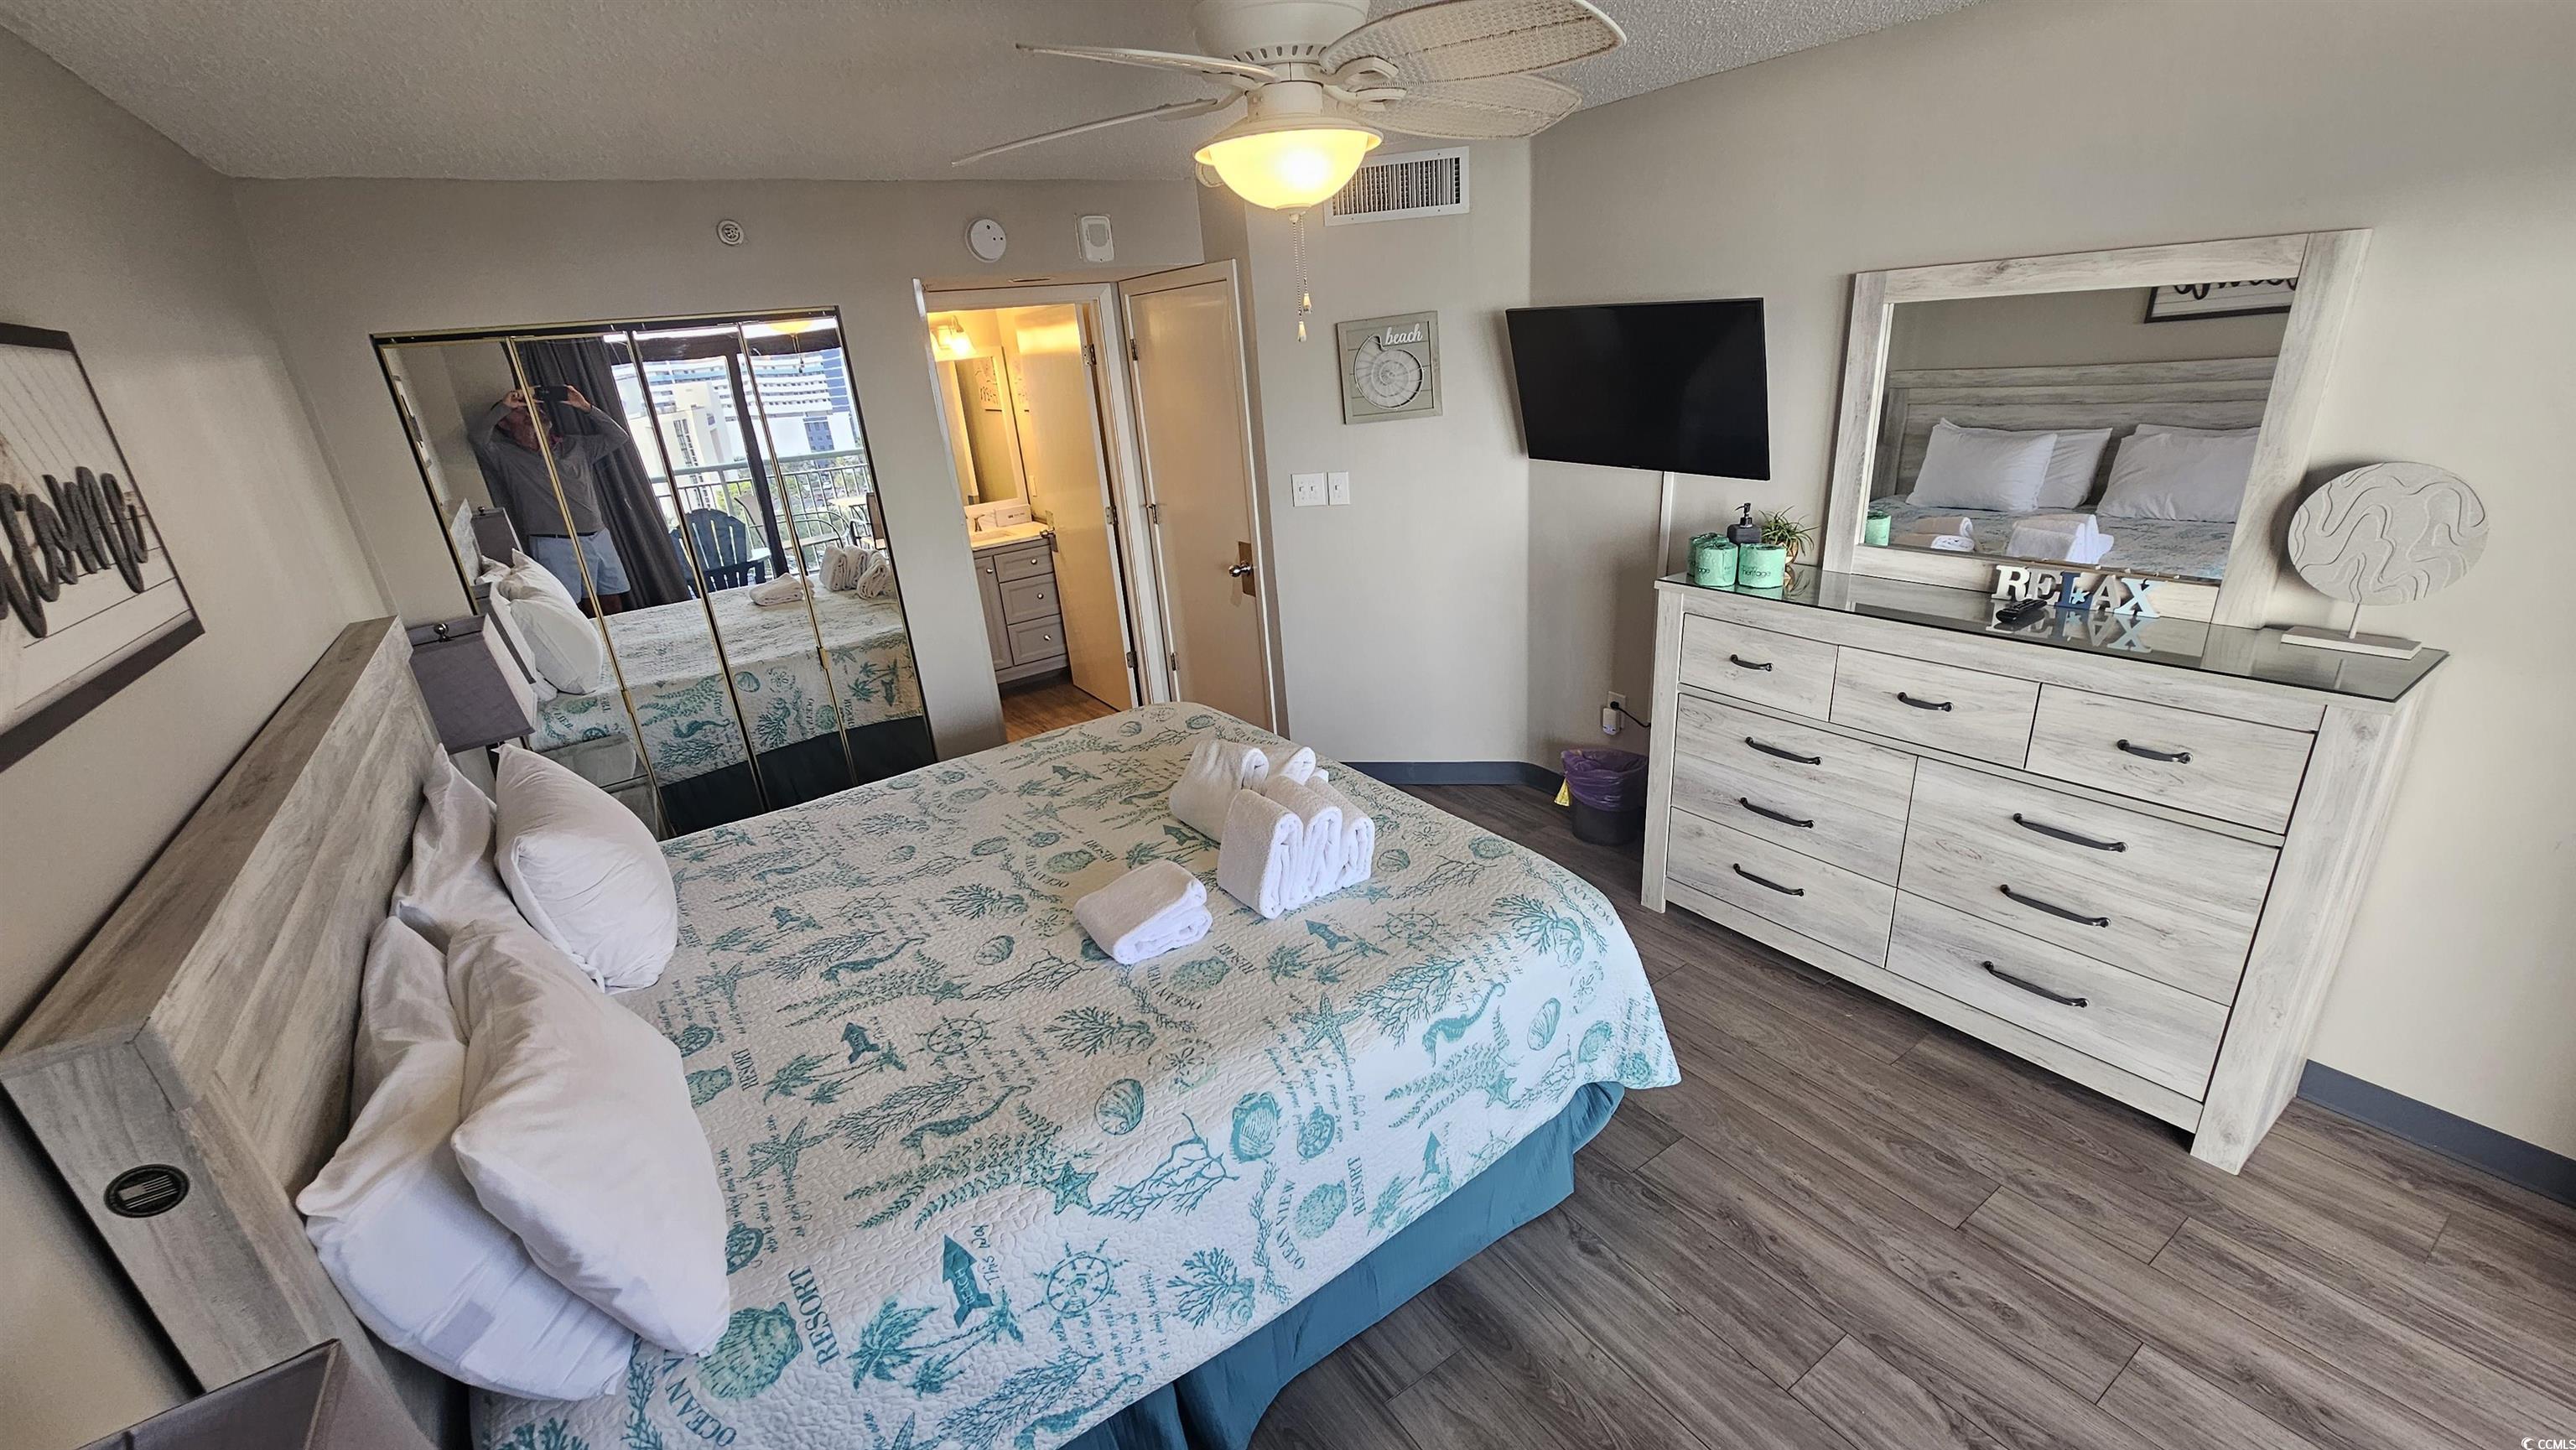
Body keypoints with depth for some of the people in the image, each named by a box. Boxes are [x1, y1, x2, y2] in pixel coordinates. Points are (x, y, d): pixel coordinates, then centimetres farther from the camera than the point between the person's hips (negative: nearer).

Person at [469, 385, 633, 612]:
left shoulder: (574, 444, 18)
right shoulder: (508, 457, 6)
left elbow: (617, 437, 20)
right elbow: (479, 438, -13)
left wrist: (586, 408, 10)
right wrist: (503, 406, -6)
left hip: (600, 536, 4)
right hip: (558, 545, -4)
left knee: (614, 607, 7)